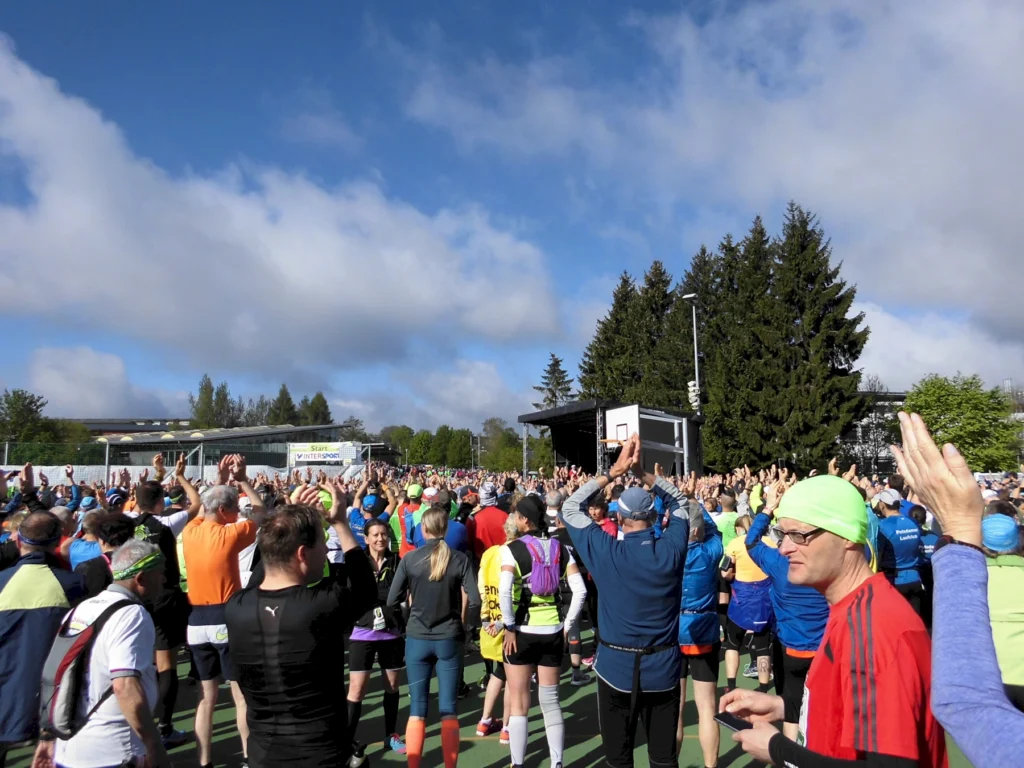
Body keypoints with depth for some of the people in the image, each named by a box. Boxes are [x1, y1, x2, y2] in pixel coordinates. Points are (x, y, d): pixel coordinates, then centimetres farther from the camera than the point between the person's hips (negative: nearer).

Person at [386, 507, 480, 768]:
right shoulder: (459, 559, -7)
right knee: (448, 710, 8)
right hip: (449, 639, 0)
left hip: (417, 639, 0)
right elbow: (475, 602, -10)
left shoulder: (410, 559, -7)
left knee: (417, 709, 10)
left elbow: (392, 602, -5)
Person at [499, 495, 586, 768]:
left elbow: (504, 592, -23)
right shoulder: (560, 548, 2)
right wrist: (567, 625, 3)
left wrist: (509, 628, -12)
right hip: (552, 632, 4)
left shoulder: (512, 549, -11)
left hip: (523, 632, -4)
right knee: (550, 700, 15)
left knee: (519, 704, 9)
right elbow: (580, 590, -4)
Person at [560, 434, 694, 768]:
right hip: (663, 669, 2)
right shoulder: (671, 549, -11)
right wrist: (644, 473, 0)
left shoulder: (605, 551, -15)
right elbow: (679, 502, 9)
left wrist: (613, 471, -4)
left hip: (616, 669, -2)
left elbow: (570, 508, -1)